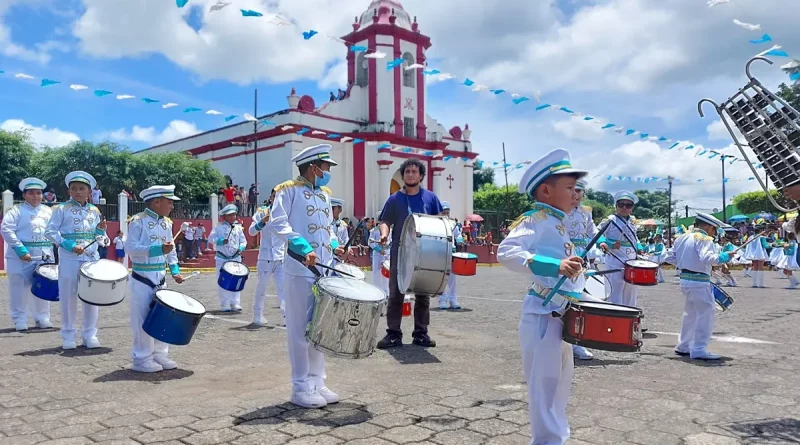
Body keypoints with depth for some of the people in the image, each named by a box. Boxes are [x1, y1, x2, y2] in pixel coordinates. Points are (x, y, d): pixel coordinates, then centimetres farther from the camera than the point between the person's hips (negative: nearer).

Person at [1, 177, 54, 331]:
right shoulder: (16, 211, -2)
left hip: (45, 256, 4)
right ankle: (20, 320, 11)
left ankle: (42, 318, 20)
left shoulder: (49, 212, 13)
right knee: (21, 288, 1)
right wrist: (20, 250, -20)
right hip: (21, 257, -4)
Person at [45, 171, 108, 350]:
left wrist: (101, 229, -5)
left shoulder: (95, 211, 11)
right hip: (69, 259, -3)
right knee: (68, 296, 3)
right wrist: (68, 245, -17)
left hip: (92, 259, 3)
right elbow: (50, 232, -7)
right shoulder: (62, 209, -1)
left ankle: (90, 334, 14)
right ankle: (68, 335, 15)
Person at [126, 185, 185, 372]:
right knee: (143, 319, 0)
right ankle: (142, 359, 10)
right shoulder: (138, 221, -12)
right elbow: (130, 247, -20)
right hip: (142, 279, -7)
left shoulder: (167, 223, 9)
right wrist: (158, 249, -27)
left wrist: (175, 270, 4)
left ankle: (159, 354, 23)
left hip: (161, 279, 7)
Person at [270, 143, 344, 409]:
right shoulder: (289, 190, -3)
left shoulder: (325, 194, 18)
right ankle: (301, 388, 8)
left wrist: (334, 246, 7)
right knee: (301, 329, -1)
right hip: (301, 270, -7)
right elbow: (279, 222, -13)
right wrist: (304, 249, -24)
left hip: (326, 270, 7)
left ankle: (317, 382, 22)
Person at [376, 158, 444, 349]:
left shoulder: (430, 198, 6)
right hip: (400, 252, -1)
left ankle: (421, 333, 17)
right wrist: (384, 233, -18)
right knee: (395, 294, 0)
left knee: (423, 295, 7)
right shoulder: (394, 199, 3)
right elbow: (385, 221, 3)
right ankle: (393, 334, 6)